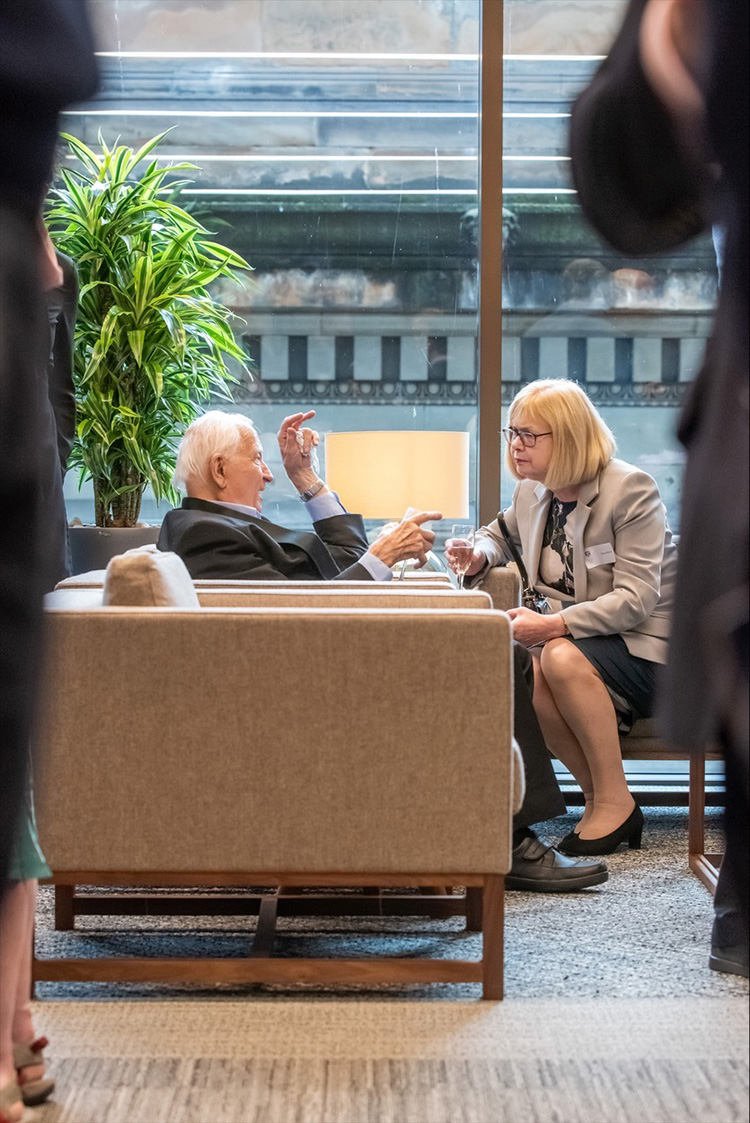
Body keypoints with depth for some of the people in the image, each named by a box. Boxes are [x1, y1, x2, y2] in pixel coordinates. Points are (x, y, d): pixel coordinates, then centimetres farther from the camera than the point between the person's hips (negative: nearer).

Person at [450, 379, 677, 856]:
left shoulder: (632, 490, -14)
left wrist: (553, 626, -34)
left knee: (562, 657, -35)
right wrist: (479, 556, 6)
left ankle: (617, 803, -22)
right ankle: (598, 798, -14)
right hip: (575, 636, 6)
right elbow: (501, 534, 32)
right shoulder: (532, 493, 7)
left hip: (647, 645, -6)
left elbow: (635, 599, -22)